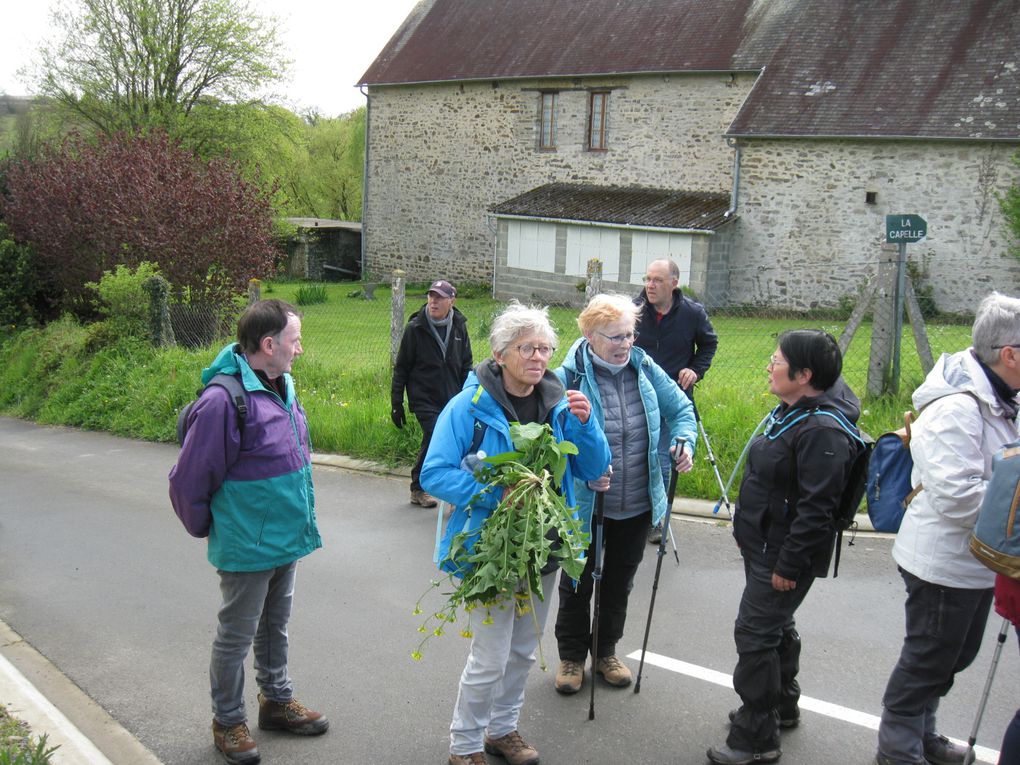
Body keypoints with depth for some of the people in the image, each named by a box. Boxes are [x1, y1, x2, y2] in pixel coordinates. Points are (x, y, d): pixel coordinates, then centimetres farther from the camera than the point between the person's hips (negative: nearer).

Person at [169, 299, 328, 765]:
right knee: (235, 637, 10)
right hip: (246, 548, -8)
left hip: (286, 538, 8)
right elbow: (189, 479, -19)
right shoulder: (224, 399, -26)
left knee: (275, 627, 24)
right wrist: (208, 529, -4)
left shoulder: (282, 388, 2)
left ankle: (277, 701, 41)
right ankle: (228, 722, 28)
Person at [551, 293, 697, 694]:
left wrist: (685, 442, -12)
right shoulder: (569, 377, -18)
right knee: (577, 583, 15)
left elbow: (681, 410, 7)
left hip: (637, 506, 4)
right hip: (585, 506, -4)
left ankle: (606, 652, 43)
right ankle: (571, 656, 35)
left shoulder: (645, 369, -4)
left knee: (619, 584, 21)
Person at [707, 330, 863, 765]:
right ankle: (782, 707, 42)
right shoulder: (791, 411, 7)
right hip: (763, 546, 10)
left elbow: (817, 509, -27)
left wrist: (789, 565, -23)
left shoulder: (823, 431, -26)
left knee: (755, 635, -4)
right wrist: (748, 532, 22)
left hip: (785, 555, -10)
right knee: (777, 628, 23)